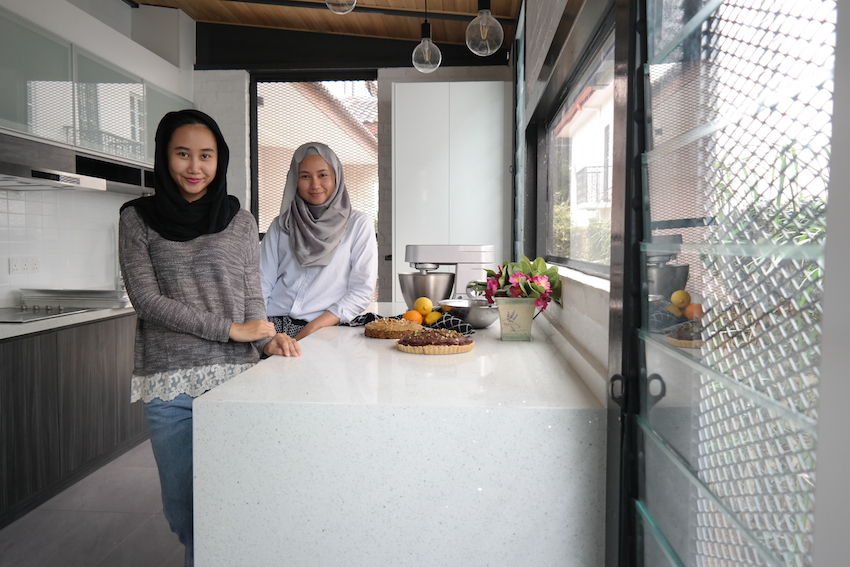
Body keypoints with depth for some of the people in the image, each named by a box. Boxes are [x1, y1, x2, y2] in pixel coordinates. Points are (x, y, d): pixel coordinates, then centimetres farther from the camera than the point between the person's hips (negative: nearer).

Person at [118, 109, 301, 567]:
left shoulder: (240, 221, 8)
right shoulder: (138, 219, 4)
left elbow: (252, 296, 9)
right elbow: (147, 299, -5)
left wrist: (267, 339, -11)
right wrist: (230, 329, -10)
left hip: (234, 375, 0)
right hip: (169, 381, 0)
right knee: (182, 504, 10)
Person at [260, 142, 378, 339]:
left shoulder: (358, 225, 6)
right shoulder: (281, 226, 15)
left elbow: (362, 291, -1)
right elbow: (262, 284, 10)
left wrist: (313, 328, -11)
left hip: (323, 331, -2)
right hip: (273, 324, 3)